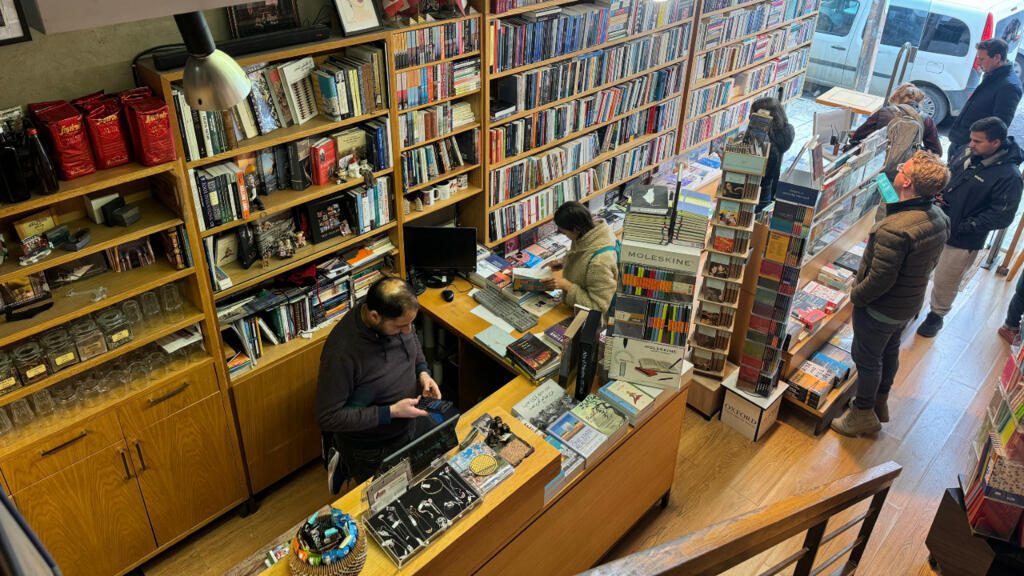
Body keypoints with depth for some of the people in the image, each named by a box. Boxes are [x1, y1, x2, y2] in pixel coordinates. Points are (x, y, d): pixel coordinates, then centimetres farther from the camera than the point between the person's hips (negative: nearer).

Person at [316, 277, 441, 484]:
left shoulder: (397, 318, -17)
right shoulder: (341, 352, -34)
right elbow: (327, 417, -27)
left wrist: (422, 371, -10)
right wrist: (391, 412, -28)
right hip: (373, 452, -5)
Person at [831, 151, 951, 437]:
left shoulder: (895, 229, -36)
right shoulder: (940, 218, -8)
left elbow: (879, 280, -29)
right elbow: (930, 263, 5)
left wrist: (856, 295, -11)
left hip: (880, 308, -8)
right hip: (911, 304, 8)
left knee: (867, 359, 12)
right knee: (890, 352, 26)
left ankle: (863, 415, 30)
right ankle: (879, 403, 46)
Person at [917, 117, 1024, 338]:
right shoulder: (969, 154, -3)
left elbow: (1002, 216, -20)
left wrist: (963, 227, -22)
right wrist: (937, 194, -4)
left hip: (963, 241, -6)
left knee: (944, 282, 11)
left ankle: (937, 315, 36)